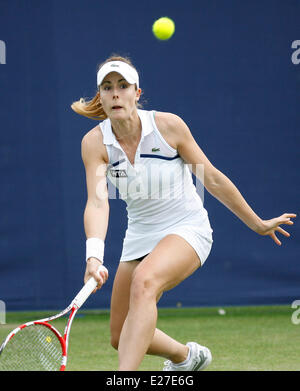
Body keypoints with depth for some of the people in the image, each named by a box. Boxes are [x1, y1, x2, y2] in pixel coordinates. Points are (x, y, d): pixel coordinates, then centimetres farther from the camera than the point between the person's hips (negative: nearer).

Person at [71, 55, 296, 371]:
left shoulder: (167, 126, -15)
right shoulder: (95, 143, -12)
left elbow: (212, 179, -5)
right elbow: (97, 202, -24)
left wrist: (258, 225, 3)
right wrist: (94, 256, -42)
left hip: (187, 229, -4)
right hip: (140, 236, 4)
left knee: (144, 281, -36)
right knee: (121, 337, 9)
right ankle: (187, 356, 41)